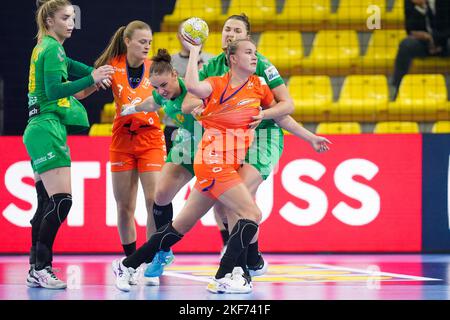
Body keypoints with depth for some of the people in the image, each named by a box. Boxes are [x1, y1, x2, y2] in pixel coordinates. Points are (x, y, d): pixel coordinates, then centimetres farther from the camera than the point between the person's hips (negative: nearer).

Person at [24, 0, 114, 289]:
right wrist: (91, 79, -27)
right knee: (61, 200, -16)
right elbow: (53, 90, -21)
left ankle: (37, 270, 9)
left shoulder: (45, 48, 20)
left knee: (47, 203, 8)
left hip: (43, 131, 10)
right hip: (48, 128, -10)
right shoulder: (52, 48, -10)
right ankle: (41, 268, -15)